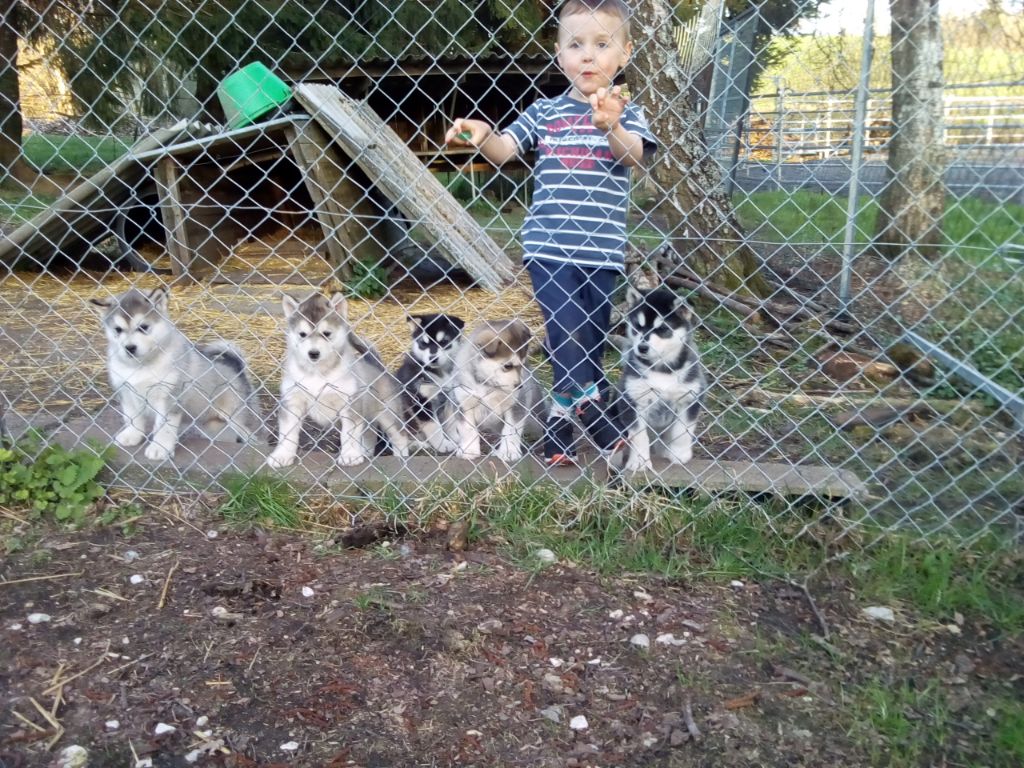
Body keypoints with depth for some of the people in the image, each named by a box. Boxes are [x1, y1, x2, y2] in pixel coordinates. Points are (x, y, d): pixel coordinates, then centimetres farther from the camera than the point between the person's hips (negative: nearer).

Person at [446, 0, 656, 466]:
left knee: (590, 345, 8)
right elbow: (503, 149, -3)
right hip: (549, 246, -1)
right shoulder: (544, 112, 6)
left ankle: (560, 431, 22)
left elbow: (634, 154, -17)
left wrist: (611, 127, -39)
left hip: (602, 251, 1)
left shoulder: (626, 113, 3)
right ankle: (591, 408, 2)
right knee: (570, 336, -16)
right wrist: (480, 134, -26)